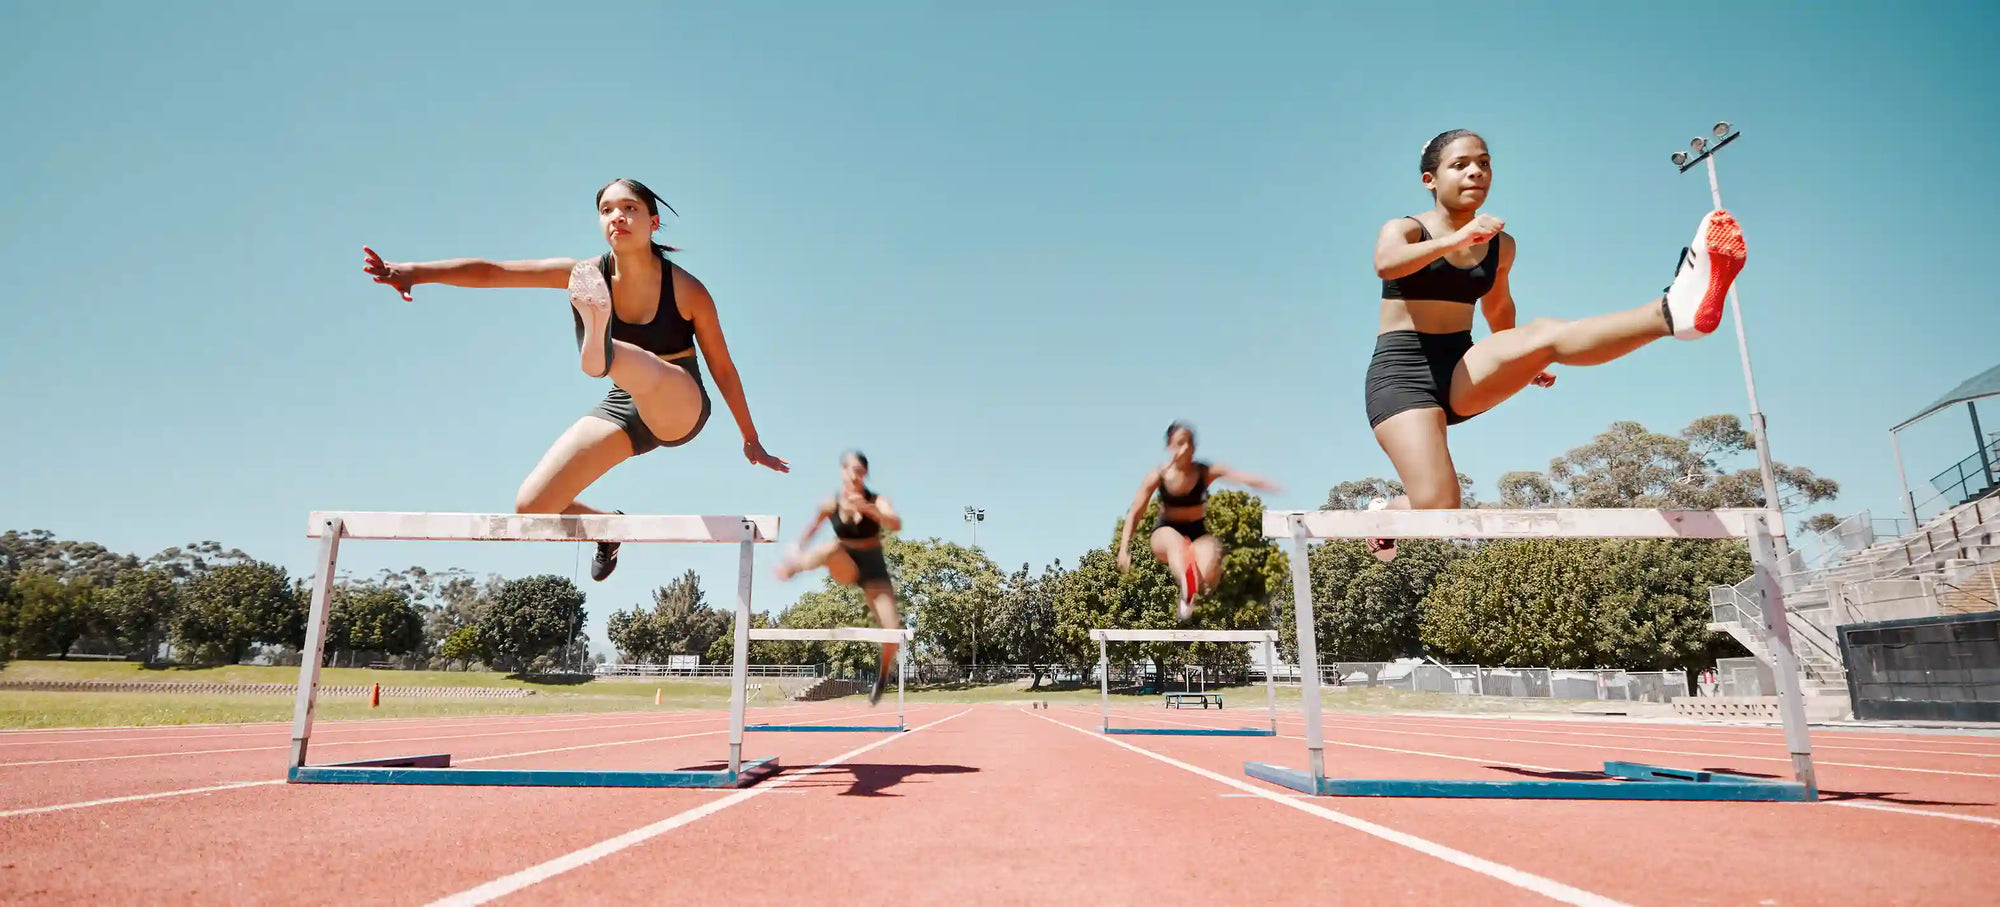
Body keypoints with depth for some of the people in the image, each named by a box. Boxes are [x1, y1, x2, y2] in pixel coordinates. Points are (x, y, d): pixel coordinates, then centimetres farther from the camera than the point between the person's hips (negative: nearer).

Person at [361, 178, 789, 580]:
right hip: (622, 408, 4)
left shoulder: (687, 290, -14)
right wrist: (416, 271, -31)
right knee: (531, 507, -2)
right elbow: (491, 271, -14)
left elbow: (723, 369, -5)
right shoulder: (585, 277, -8)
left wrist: (751, 439, 3)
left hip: (680, 409, -4)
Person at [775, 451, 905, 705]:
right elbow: (806, 536, 3)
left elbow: (896, 525, -36)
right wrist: (796, 552, -15)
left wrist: (867, 509, -51)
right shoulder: (830, 504, -10)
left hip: (873, 569, 0)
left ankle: (882, 678, 14)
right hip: (845, 567, 0)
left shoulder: (877, 501, -15)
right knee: (832, 547, -37)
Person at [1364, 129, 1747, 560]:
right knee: (1438, 510, -20)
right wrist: (1456, 238, -45)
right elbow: (1386, 264, -29)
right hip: (1402, 375, -4)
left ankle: (1673, 311, -50)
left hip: (1462, 372, 4)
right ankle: (1385, 512, 9)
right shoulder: (1403, 229, -3)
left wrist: (1516, 364, 38)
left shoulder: (1501, 246, 13)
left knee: (1545, 334, -29)